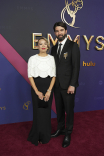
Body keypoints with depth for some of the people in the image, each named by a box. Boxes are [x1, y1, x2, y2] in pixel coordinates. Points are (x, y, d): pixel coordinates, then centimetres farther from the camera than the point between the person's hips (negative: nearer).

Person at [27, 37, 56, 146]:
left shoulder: (51, 58, 4)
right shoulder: (32, 59, -1)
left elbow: (54, 76, 1)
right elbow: (30, 76, -4)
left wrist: (49, 91, -8)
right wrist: (37, 92, -10)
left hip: (49, 87, 2)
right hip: (36, 86, -2)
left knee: (47, 111, 7)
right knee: (38, 111, 3)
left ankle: (46, 136, 26)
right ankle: (37, 136, 23)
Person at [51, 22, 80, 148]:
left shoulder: (73, 46, -7)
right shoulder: (54, 48, 11)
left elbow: (76, 66, -12)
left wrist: (72, 85, -17)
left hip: (68, 85, -5)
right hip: (57, 85, 5)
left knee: (69, 110, 7)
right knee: (59, 109, 17)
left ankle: (68, 133, 25)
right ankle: (60, 129, 37)